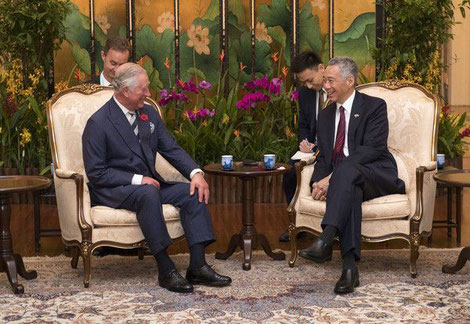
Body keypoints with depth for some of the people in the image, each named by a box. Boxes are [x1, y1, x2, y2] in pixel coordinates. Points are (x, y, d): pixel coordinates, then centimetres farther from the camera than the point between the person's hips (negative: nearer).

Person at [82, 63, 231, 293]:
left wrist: (195, 172, -11)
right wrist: (137, 179, -22)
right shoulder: (98, 123, -13)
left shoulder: (149, 114, 9)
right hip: (111, 191, -7)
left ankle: (197, 266, -19)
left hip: (147, 185, 7)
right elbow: (96, 173, -15)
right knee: (148, 193, -38)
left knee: (194, 192, -13)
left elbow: (171, 149, 8)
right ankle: (165, 270, -33)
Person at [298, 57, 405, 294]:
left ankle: (325, 241, -53)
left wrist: (331, 178, -22)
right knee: (350, 191, -35)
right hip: (346, 182, 4)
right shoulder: (326, 114, 20)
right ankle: (349, 266, -47)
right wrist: (319, 181, -9)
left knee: (346, 171, -37)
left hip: (377, 176, -3)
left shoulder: (374, 106, -1)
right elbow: (323, 157, 16)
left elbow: (371, 150, -14)